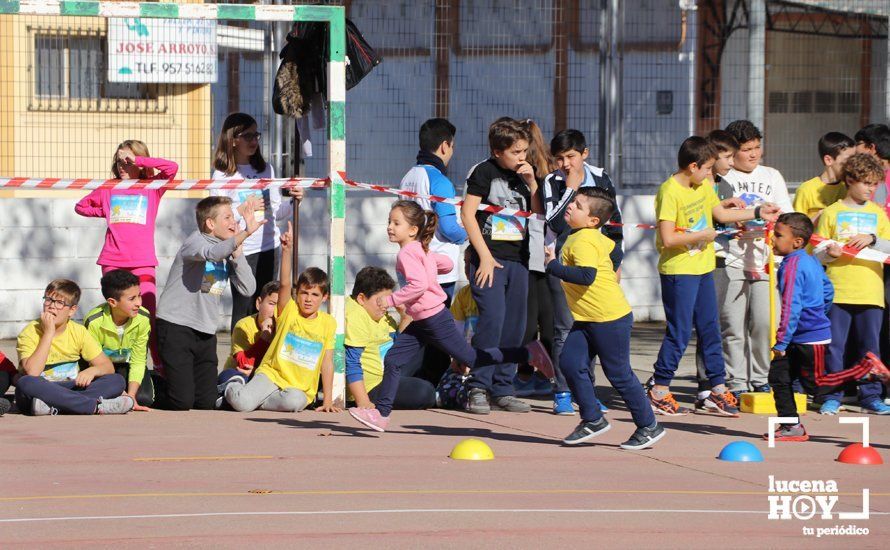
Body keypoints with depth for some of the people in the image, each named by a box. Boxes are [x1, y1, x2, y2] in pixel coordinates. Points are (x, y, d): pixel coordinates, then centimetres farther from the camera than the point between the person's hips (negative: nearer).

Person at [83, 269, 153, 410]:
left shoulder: (143, 318, -24)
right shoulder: (94, 322, -32)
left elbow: (138, 362, -15)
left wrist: (131, 395, -28)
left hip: (126, 365, 2)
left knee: (144, 398, -20)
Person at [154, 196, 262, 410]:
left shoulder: (229, 252, 10)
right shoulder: (195, 242, -11)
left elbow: (248, 289, -2)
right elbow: (211, 253, -37)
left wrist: (237, 252, -10)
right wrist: (246, 233, -49)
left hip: (206, 332, 7)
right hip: (176, 326, -7)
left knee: (207, 402, 3)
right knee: (182, 401, -12)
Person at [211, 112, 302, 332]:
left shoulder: (265, 170, 11)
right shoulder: (222, 176, -4)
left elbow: (276, 212, 12)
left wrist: (293, 202, -6)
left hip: (270, 247, 5)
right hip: (241, 251, -4)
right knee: (243, 309, -4)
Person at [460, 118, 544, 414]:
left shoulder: (523, 175, 13)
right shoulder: (484, 171, -4)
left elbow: (539, 214, 14)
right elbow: (467, 213, -7)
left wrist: (532, 183, -2)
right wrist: (485, 256, -12)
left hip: (518, 260, 6)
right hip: (490, 259, -6)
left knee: (514, 326, 5)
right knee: (492, 320, -15)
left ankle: (503, 389, 13)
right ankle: (478, 388, -9)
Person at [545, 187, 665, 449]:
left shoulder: (583, 242, -21)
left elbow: (586, 275, -34)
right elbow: (611, 246, 29)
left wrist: (554, 266, -26)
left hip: (610, 319, -10)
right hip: (586, 319, 10)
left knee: (619, 374, -1)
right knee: (570, 363, 0)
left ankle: (649, 426, 11)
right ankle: (592, 419, 8)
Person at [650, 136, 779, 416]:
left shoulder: (703, 186, 8)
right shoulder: (670, 192, -19)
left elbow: (721, 214, 20)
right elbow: (667, 238, -25)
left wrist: (758, 212, 15)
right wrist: (702, 235, -16)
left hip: (703, 268, 8)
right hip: (678, 270, -8)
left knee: (710, 329, 10)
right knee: (679, 332, -5)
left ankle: (718, 390, 16)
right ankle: (659, 391, 5)